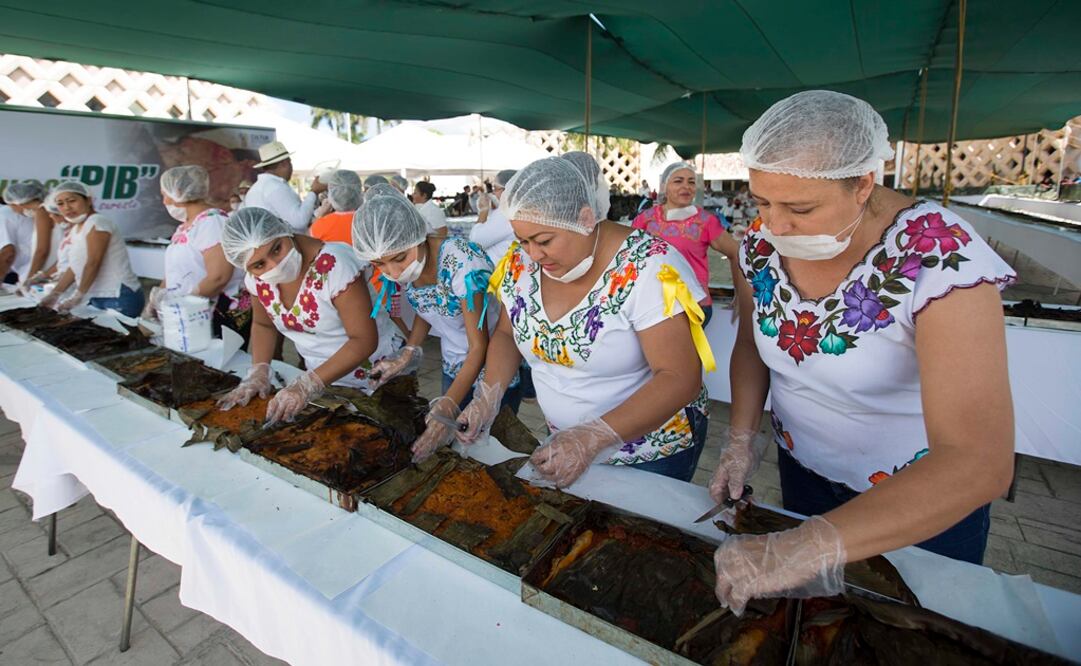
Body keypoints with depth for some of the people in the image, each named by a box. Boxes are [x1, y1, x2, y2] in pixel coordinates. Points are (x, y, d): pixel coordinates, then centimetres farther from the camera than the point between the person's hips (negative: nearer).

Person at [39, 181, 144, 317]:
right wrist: (54, 294, 11)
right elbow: (75, 267, 16)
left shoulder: (97, 223, -10)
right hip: (99, 299, 8)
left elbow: (93, 264, -14)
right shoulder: (76, 229, 16)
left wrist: (77, 297, -12)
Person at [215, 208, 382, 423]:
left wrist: (306, 386, -29)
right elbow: (263, 325, 12)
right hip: (320, 376, 4)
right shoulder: (256, 276, -7)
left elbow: (364, 340, -25)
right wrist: (258, 373, -5)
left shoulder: (334, 264, -27)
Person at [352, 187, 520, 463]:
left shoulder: (462, 263, -30)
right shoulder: (402, 268, -10)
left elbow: (479, 346, -26)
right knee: (452, 442, 16)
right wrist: (407, 354, -9)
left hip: (494, 366, -6)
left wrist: (447, 407, -35)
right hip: (454, 367, 6)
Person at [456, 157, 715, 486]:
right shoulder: (522, 262, -11)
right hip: (565, 439, 5)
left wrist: (593, 438, -36)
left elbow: (680, 379, -27)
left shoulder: (647, 266, -26)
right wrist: (488, 396, -13)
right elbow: (506, 334, 4)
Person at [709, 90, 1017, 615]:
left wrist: (808, 547, -47)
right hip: (802, 469, 4)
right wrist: (741, 438, -14)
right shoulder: (761, 243, -16)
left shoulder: (941, 258, -32)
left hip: (927, 502, -3)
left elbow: (979, 463, -38)